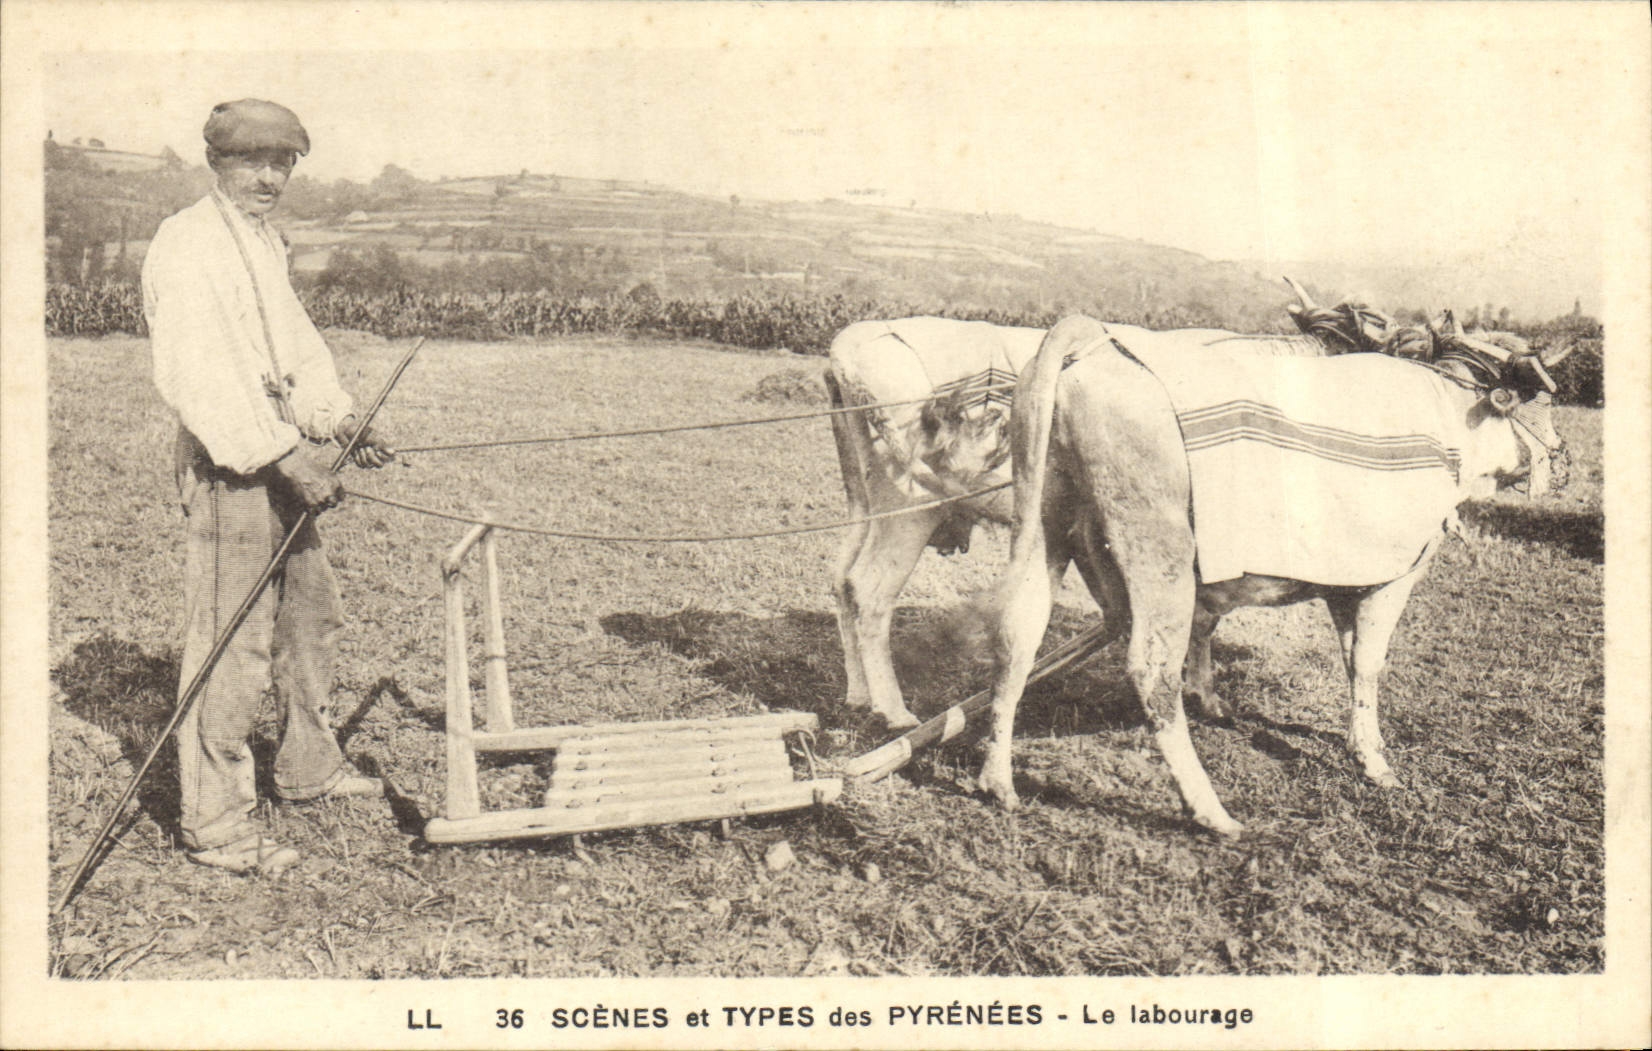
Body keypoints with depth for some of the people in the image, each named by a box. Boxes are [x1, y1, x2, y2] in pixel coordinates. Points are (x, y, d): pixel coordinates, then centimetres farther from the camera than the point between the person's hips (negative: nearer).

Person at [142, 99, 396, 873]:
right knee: (230, 641, -6)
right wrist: (284, 455, -27)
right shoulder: (187, 244, -13)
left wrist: (339, 421, 4)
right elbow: (194, 373, -23)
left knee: (313, 614, 18)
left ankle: (309, 766, 35)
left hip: (280, 460, 10)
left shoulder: (266, 243, 17)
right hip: (227, 467, -10)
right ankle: (214, 822, 5)